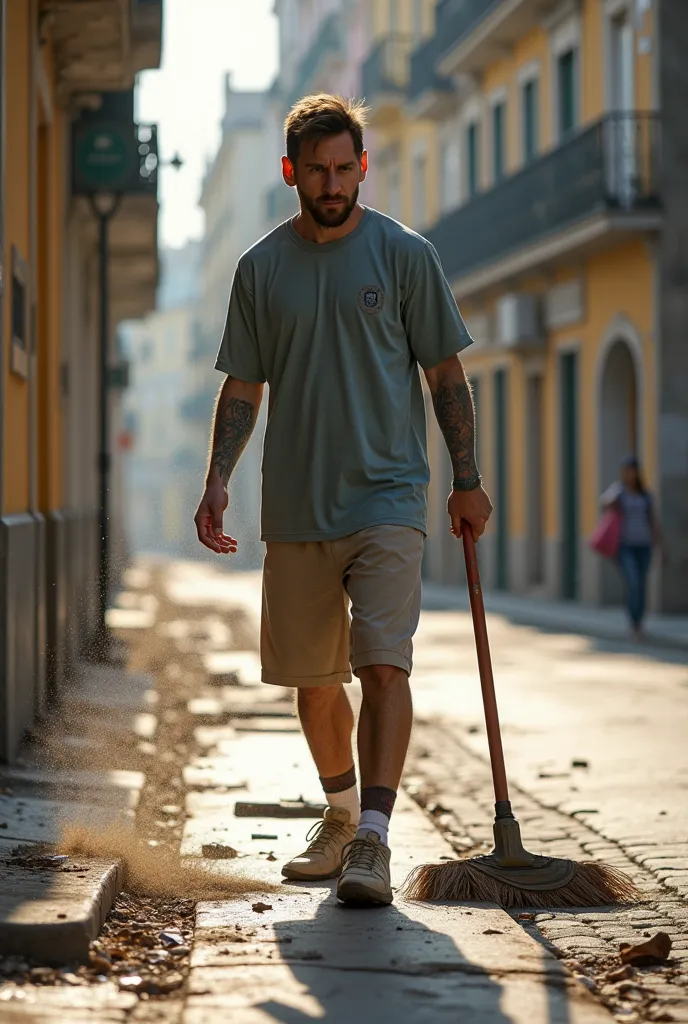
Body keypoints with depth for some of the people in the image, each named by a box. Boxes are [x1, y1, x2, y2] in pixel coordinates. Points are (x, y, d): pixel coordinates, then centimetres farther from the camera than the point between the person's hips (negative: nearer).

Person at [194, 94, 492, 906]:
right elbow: (242, 388, 11)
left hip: (387, 498, -3)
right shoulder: (260, 268, 8)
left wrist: (467, 481, 2)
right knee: (312, 679, 11)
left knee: (384, 663, -16)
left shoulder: (405, 255, 1)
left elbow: (445, 374, 5)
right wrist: (217, 480, -2)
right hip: (295, 506, 3)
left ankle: (373, 840, -18)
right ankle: (340, 816, 32)